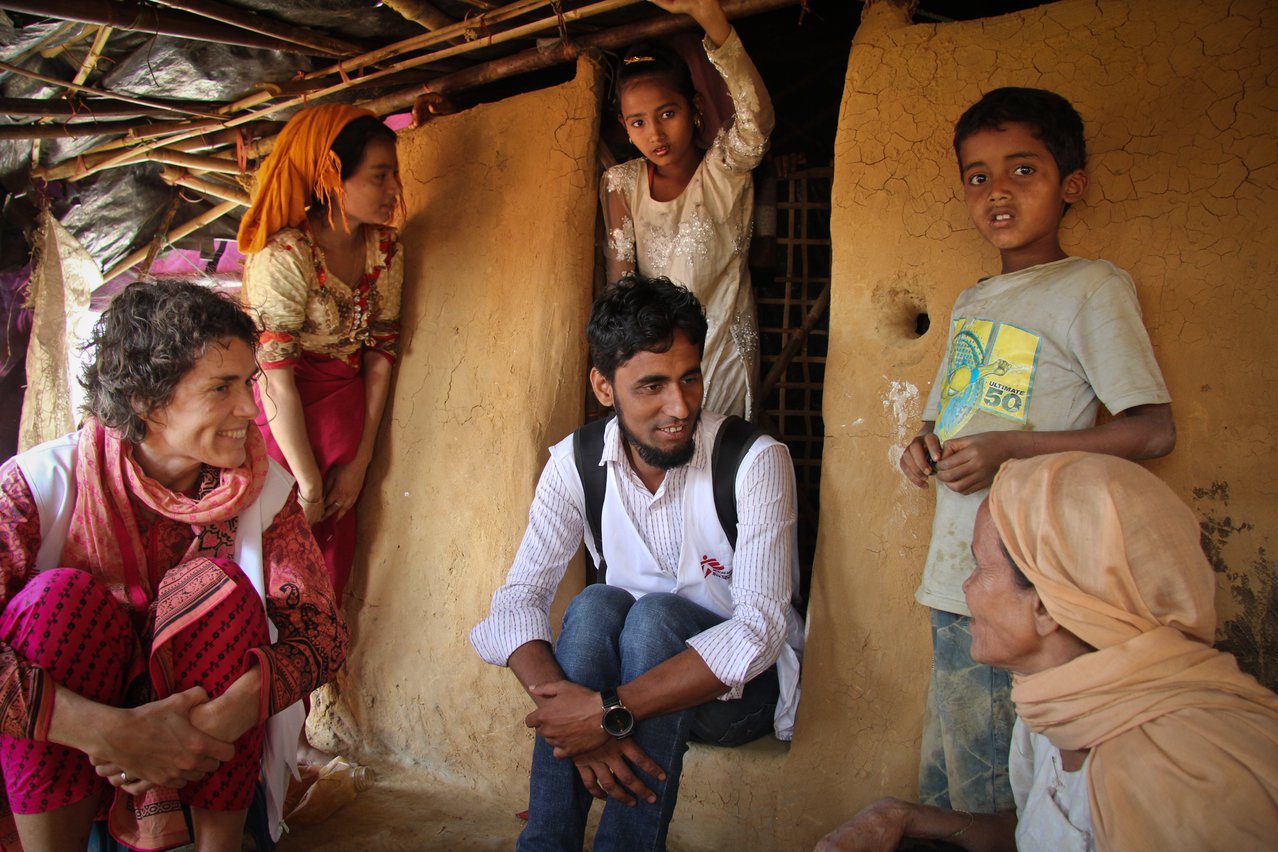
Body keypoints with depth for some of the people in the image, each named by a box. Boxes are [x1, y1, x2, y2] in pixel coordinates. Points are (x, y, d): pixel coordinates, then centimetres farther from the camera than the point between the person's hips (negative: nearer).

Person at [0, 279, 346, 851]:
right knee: (61, 595, -24)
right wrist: (108, 731, -37)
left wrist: (223, 716, -32)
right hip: (54, 760, -1)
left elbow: (322, 631, -14)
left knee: (219, 589, -24)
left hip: (214, 765, 1)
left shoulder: (265, 489, -7)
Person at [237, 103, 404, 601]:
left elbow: (380, 354, 0)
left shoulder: (385, 248, -1)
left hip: (346, 410, 6)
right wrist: (308, 485, -15)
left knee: (335, 559, 10)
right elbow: (276, 379, -20)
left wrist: (360, 460, -2)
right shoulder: (284, 256, -20)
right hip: (283, 423, -5)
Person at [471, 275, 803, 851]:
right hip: (627, 673, 3)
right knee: (596, 606, -28)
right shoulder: (575, 463, -8)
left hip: (743, 683, -2)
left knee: (653, 615, -31)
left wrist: (612, 712, -36)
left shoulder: (756, 461, -20)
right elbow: (517, 599, -13)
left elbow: (761, 629, -28)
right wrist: (568, 706, -33)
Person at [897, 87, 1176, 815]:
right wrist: (924, 444, 4)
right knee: (944, 787, 14)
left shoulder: (1092, 288, -6)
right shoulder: (972, 303, 16)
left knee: (986, 797, -1)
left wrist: (1012, 449, -18)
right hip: (957, 579, 7)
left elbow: (1154, 432, -11)